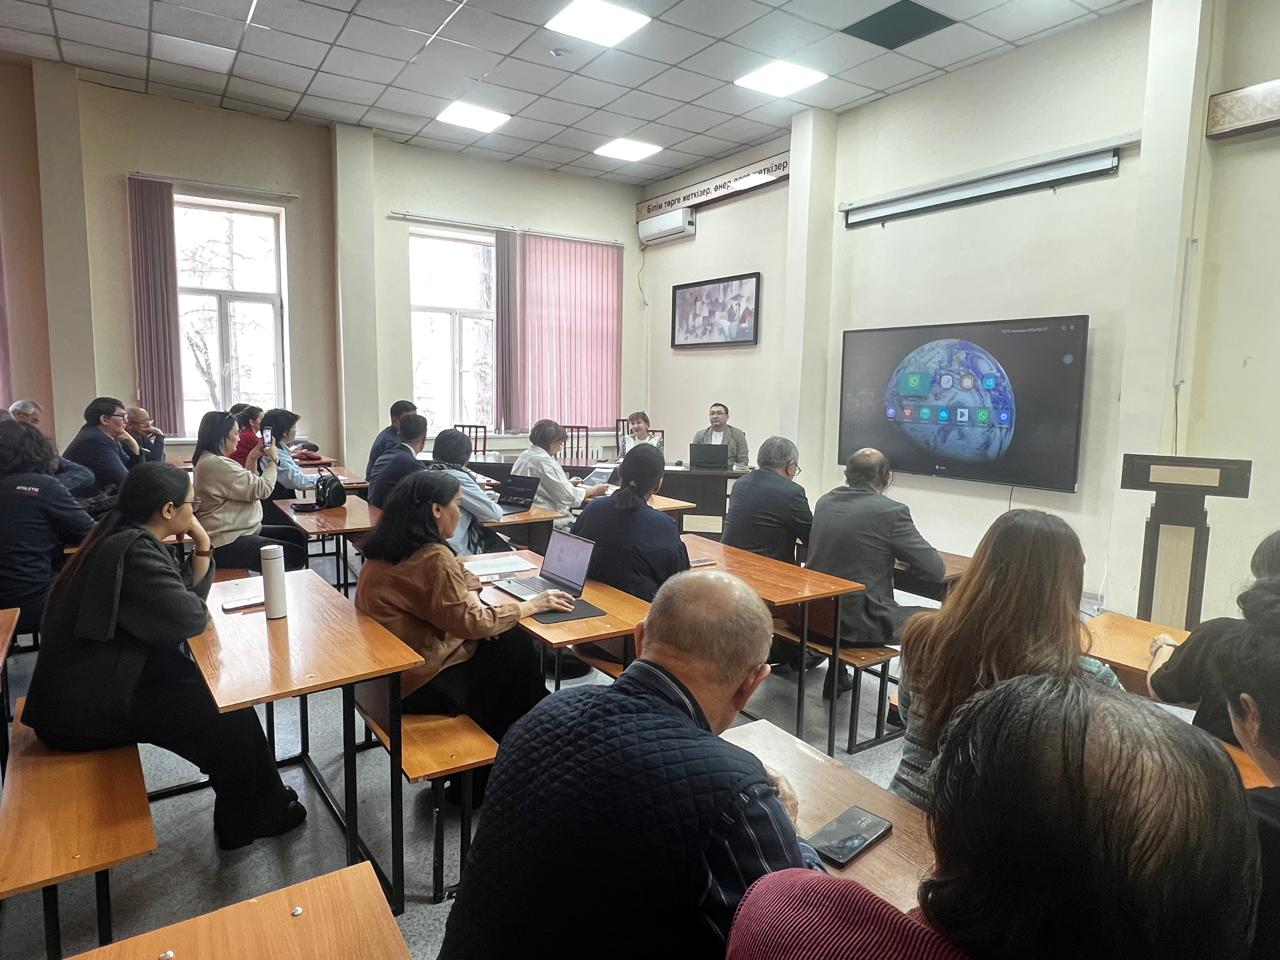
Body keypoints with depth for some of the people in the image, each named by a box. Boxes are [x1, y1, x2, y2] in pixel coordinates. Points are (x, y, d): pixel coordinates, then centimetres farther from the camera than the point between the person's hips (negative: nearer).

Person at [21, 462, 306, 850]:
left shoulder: (128, 537, 7)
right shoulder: (134, 551, -25)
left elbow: (188, 592, 9)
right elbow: (189, 617, -26)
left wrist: (203, 545, -4)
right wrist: (199, 605, -3)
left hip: (91, 685, 10)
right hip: (84, 712, -9)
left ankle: (264, 801, 17)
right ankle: (245, 820, 16)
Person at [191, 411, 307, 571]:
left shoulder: (209, 460, 12)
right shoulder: (216, 464, -21)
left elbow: (247, 486, 23)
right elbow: (262, 489, -18)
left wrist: (252, 459, 11)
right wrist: (272, 460, -3)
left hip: (233, 532, 11)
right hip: (227, 544, -11)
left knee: (297, 536, 13)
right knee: (297, 556, -16)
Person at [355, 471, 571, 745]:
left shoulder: (389, 546, 3)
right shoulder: (432, 557, -26)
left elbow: (459, 574, 14)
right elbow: (469, 622, -21)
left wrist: (472, 601, -4)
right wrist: (531, 606, -11)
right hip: (416, 682, -8)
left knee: (509, 640, 12)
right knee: (515, 652, 5)